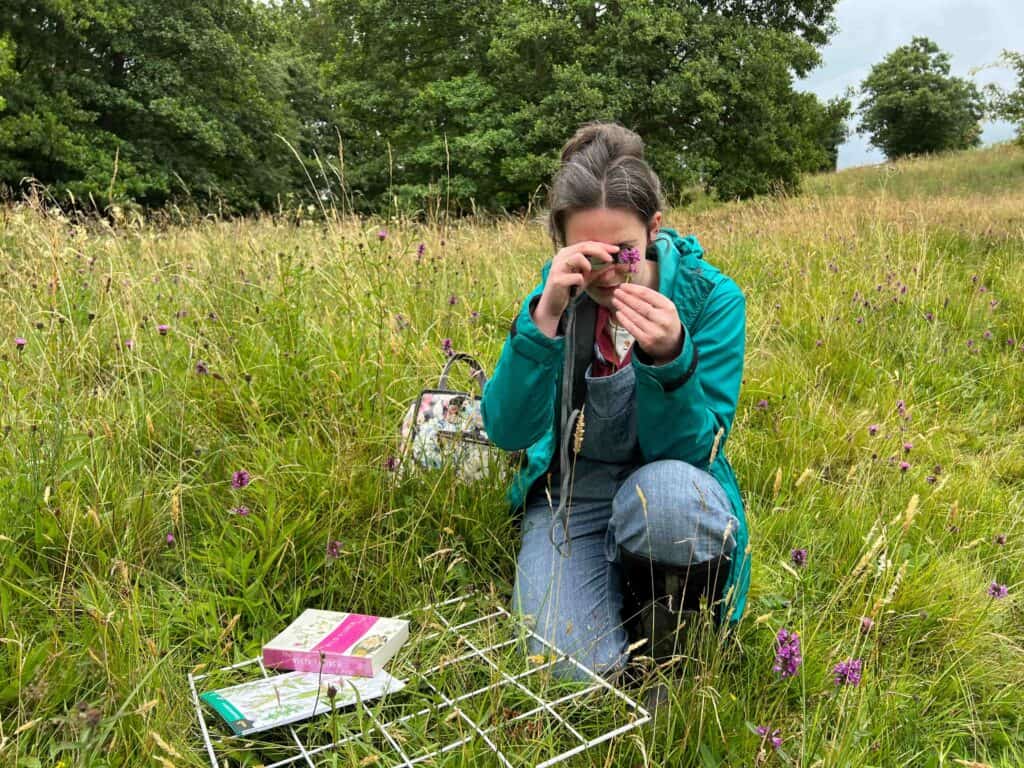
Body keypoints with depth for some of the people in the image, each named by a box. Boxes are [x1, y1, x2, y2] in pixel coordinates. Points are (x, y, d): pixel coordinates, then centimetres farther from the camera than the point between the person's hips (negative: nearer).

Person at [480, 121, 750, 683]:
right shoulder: (555, 293, -8)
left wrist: (668, 356, -37)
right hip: (570, 497, 1)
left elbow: (689, 449, -18)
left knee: (666, 490, -38)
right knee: (576, 665, -22)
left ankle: (667, 640, -6)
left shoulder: (712, 297, -14)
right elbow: (507, 431, -19)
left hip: (669, 492, 0)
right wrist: (544, 316, -33)